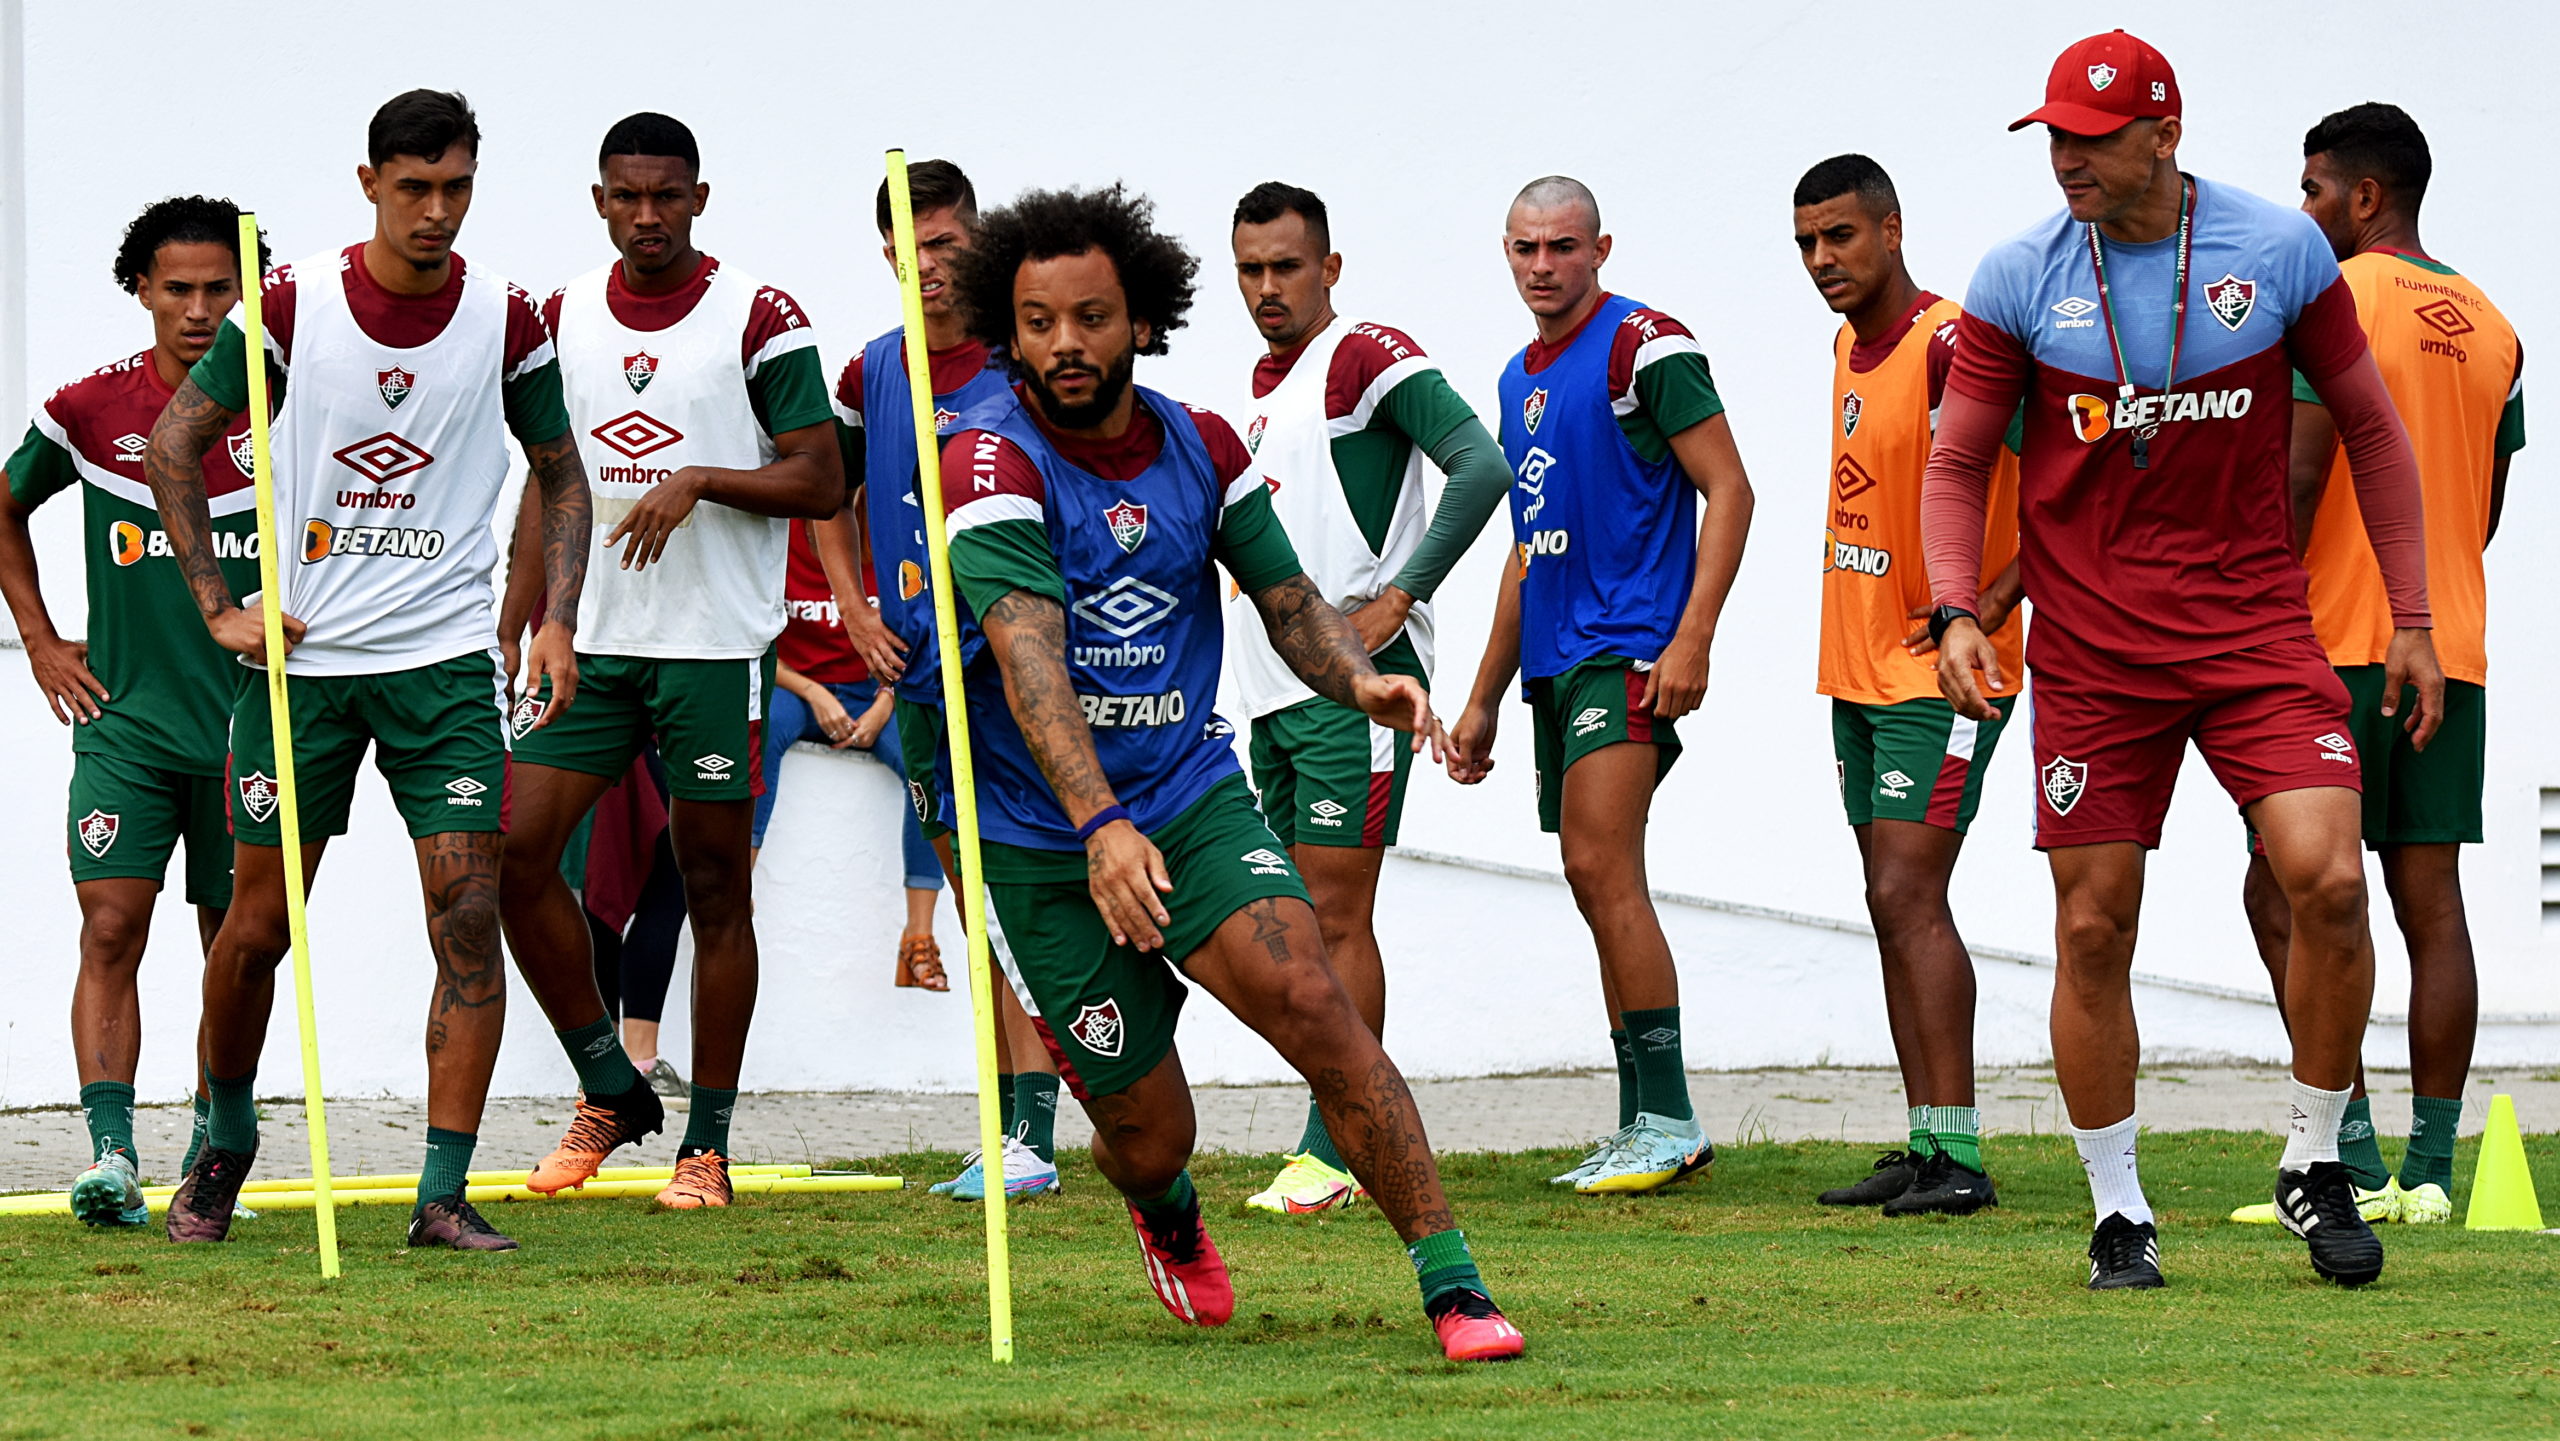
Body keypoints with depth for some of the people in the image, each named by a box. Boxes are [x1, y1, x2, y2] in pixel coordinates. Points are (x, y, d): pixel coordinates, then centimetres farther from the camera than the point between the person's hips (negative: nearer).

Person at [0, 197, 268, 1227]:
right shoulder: (89, 411, 0)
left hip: (248, 718, 1)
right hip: (123, 717, -1)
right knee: (112, 928, -13)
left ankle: (213, 1145, 20)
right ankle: (111, 1152, -19)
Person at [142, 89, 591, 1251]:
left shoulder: (506, 319, -1)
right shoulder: (294, 303, -5)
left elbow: (560, 472, 13)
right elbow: (174, 442, 3)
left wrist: (557, 617, -1)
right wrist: (218, 607, -3)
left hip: (447, 662, 0)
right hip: (304, 655, 0)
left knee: (469, 914, -12)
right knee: (257, 926, 5)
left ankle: (444, 1196, -9)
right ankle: (225, 1137, 30)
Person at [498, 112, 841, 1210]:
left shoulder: (758, 319, -5)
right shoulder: (563, 317, 10)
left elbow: (820, 481, -6)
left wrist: (700, 479, -19)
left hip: (717, 643, -4)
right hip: (591, 637, 4)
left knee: (715, 886, 1)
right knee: (513, 850, -5)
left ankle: (707, 1145, 8)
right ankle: (610, 1093, 11)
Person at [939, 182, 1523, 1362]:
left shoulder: (1199, 448, 0)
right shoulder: (993, 462, -16)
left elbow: (1286, 597, 12)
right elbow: (1027, 656, -29)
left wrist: (1360, 679, -11)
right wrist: (1102, 825, -43)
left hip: (1193, 798, 2)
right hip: (1047, 849, -2)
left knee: (1307, 1000, -23)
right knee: (1148, 1137, 4)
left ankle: (1452, 1285, -19)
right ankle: (1168, 1218, 44)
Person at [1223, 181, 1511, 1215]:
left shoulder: (1371, 358, -9)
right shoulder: (1266, 380, 18)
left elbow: (1482, 469, -20)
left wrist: (1397, 597, -19)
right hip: (1274, 687, 9)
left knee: (1336, 915, -10)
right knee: (1303, 916, 9)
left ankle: (1335, 1151, -11)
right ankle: (1340, 1136, 14)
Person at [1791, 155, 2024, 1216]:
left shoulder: (1948, 347, -17)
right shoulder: (1850, 348, 11)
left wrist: (1990, 608, -21)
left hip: (1940, 675, -9)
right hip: (1861, 669, 9)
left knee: (1907, 895, -14)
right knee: (1894, 904, 9)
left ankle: (1961, 1156, -15)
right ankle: (1926, 1148, 12)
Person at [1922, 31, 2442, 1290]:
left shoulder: (2280, 252, -2)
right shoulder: (2018, 279, -2)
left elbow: (2369, 429, 9)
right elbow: (1958, 465, 6)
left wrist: (2412, 619, 7)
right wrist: (1956, 611, -11)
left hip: (2255, 629, 0)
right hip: (2091, 653, 0)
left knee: (2328, 879, -16)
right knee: (2092, 930, 0)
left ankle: (2315, 1162, 3)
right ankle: (2118, 1212, 15)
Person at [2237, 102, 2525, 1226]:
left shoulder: (2332, 300, -8)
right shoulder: (2492, 331, 14)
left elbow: (2299, 475, -15)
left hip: (2338, 642, -7)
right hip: (2453, 649, 7)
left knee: (2287, 893, -2)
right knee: (2432, 906, 4)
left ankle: (2352, 1163, -9)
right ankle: (2430, 1168, 2)